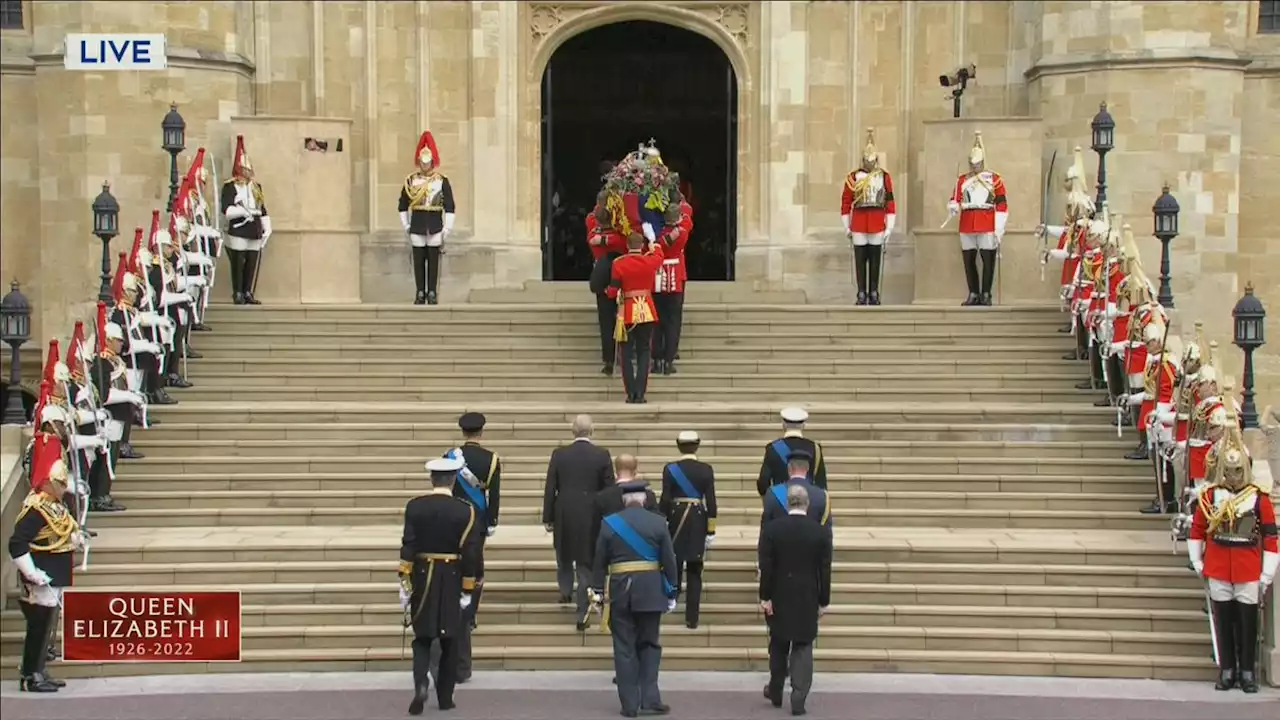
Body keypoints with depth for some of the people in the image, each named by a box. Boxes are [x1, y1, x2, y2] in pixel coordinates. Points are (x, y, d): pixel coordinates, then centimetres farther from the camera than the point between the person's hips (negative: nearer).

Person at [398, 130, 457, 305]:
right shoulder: (411, 181, 3)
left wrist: (447, 229, -6)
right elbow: (403, 205, 10)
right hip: (417, 227, 1)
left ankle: (432, 293, 9)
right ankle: (420, 293, 11)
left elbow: (450, 207, -2)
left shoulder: (442, 181, -1)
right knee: (418, 261, 4)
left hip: (435, 227, -1)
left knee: (433, 261, 3)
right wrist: (406, 226, 6)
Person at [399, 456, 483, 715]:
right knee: (449, 641, 10)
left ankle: (421, 684, -15)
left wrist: (404, 583, -7)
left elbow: (408, 547, -9)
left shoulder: (415, 506, -6)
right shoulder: (465, 511, -8)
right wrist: (467, 591, -1)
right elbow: (470, 554, -8)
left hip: (422, 579, 1)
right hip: (452, 581, -1)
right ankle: (445, 697, 13)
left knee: (422, 637, 9)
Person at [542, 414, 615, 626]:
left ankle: (565, 590, 24)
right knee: (586, 563, 3)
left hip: (564, 516, 1)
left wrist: (547, 517, 7)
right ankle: (582, 613, -1)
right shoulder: (602, 455, -5)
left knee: (564, 556, 29)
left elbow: (550, 489, -1)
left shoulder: (559, 455, -4)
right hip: (591, 518, -1)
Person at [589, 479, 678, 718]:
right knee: (649, 646, 10)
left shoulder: (609, 523, -1)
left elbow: (600, 562, 2)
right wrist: (671, 593, 8)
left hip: (619, 591, 0)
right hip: (650, 591, 0)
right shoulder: (658, 523, -2)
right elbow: (669, 561, 0)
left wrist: (598, 593, 10)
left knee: (624, 649, 5)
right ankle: (650, 700, 1)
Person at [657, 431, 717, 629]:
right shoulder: (706, 470, -2)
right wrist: (711, 531, 3)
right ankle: (692, 618, 3)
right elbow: (711, 502, -3)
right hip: (698, 522, 1)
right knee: (695, 572, 4)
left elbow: (665, 501, -6)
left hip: (676, 519, -1)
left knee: (674, 563, 20)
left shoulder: (670, 469, -5)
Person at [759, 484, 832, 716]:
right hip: (808, 600, -1)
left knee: (778, 646, 17)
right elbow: (825, 571, -3)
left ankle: (775, 693, 28)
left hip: (779, 599, 1)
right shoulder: (820, 532, -5)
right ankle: (798, 700, -5)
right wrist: (823, 601, 4)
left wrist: (765, 597, -4)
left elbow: (765, 568, -8)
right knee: (803, 649, 2)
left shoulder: (771, 529, -7)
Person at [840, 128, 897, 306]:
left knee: (875, 260, 5)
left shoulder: (884, 177, 3)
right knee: (860, 260, 2)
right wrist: (847, 227, 2)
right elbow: (845, 202, 4)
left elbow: (890, 203, 3)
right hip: (859, 223, 0)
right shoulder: (853, 177, 1)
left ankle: (874, 294, 11)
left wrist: (889, 226, -2)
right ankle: (862, 295, 7)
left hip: (878, 224, 0)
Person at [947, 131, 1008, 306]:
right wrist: (953, 207, -16)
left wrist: (999, 229, -8)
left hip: (987, 226, -4)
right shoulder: (962, 180, 12)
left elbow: (1002, 205, -2)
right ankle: (973, 294, 14)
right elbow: (955, 200, 10)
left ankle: (986, 294, 6)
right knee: (969, 260, 6)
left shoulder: (995, 179, 1)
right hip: (967, 226, 4)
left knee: (988, 260, -1)